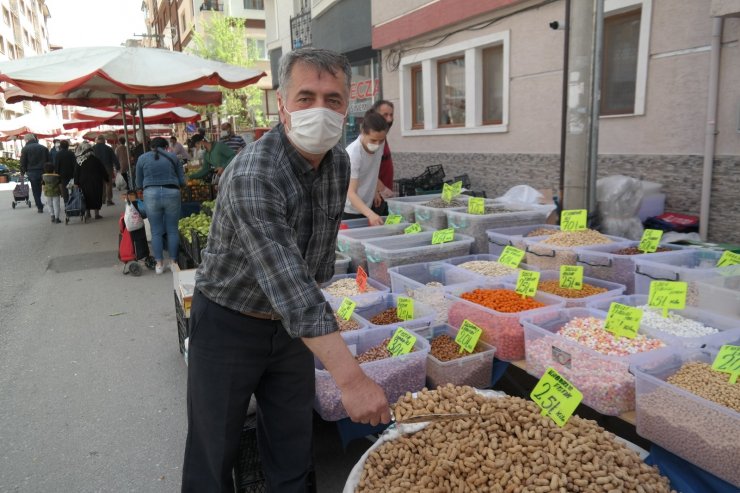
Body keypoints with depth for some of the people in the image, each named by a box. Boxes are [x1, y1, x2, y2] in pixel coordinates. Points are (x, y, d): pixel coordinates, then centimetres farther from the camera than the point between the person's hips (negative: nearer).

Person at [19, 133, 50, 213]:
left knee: (36, 191, 4)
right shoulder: (43, 147, 8)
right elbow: (48, 161, 9)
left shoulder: (25, 149, -2)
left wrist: (22, 172, 10)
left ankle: (40, 207, 4)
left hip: (32, 172, -2)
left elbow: (23, 162, -2)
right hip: (43, 172, 2)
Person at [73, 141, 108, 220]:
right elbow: (102, 170, -4)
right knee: (96, 196, 3)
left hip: (84, 183, 2)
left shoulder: (79, 162, -2)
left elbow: (76, 173, -2)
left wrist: (76, 183, 1)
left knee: (87, 197, 11)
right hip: (96, 182, -2)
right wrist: (106, 179, 5)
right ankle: (97, 213, 2)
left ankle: (87, 213, 14)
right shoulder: (95, 160, -7)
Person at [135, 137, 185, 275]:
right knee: (172, 230, 9)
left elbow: (139, 185, 10)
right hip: (172, 193, 0)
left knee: (156, 231, 9)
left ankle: (159, 264, 13)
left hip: (151, 195, 0)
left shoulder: (142, 158, 7)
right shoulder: (173, 157, 6)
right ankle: (173, 261, 14)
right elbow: (182, 181, 6)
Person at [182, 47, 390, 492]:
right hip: (228, 324, -5)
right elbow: (289, 284, -39)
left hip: (292, 324, 6)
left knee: (293, 451, 17)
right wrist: (352, 378, -43)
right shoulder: (253, 176, -30)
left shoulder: (339, 162, -6)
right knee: (215, 452, 11)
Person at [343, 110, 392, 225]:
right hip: (347, 211, -6)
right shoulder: (352, 154, -28)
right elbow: (351, 193, -33)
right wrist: (370, 214, -44)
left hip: (365, 207, 6)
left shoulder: (380, 144, -8)